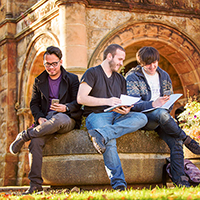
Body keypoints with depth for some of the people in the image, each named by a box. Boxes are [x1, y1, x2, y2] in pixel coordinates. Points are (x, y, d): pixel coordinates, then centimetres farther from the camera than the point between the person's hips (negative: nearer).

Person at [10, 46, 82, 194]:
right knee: (36, 141, -30)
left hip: (67, 119, -2)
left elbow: (78, 103, 2)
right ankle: (35, 184, -29)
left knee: (59, 119, -41)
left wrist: (66, 108, -20)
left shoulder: (72, 79, 9)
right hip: (46, 120, 2)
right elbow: (34, 104, 16)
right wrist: (39, 118, -5)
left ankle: (25, 135, -20)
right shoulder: (39, 81, 17)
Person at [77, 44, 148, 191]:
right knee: (110, 142, -37)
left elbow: (124, 103, 22)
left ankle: (102, 134, -42)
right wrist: (107, 101, -15)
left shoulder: (120, 79, 26)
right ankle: (118, 182, -41)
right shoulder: (92, 73, 6)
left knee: (142, 118, -26)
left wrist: (126, 110, -4)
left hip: (117, 115, 6)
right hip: (96, 115, -5)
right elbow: (81, 98, -7)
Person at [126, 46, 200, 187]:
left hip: (161, 118, 4)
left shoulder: (164, 76, 15)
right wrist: (153, 104, -29)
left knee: (175, 141, -24)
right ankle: (188, 141, -22)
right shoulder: (132, 77, -1)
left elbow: (170, 99, 20)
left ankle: (180, 180, -25)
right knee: (161, 113, -38)